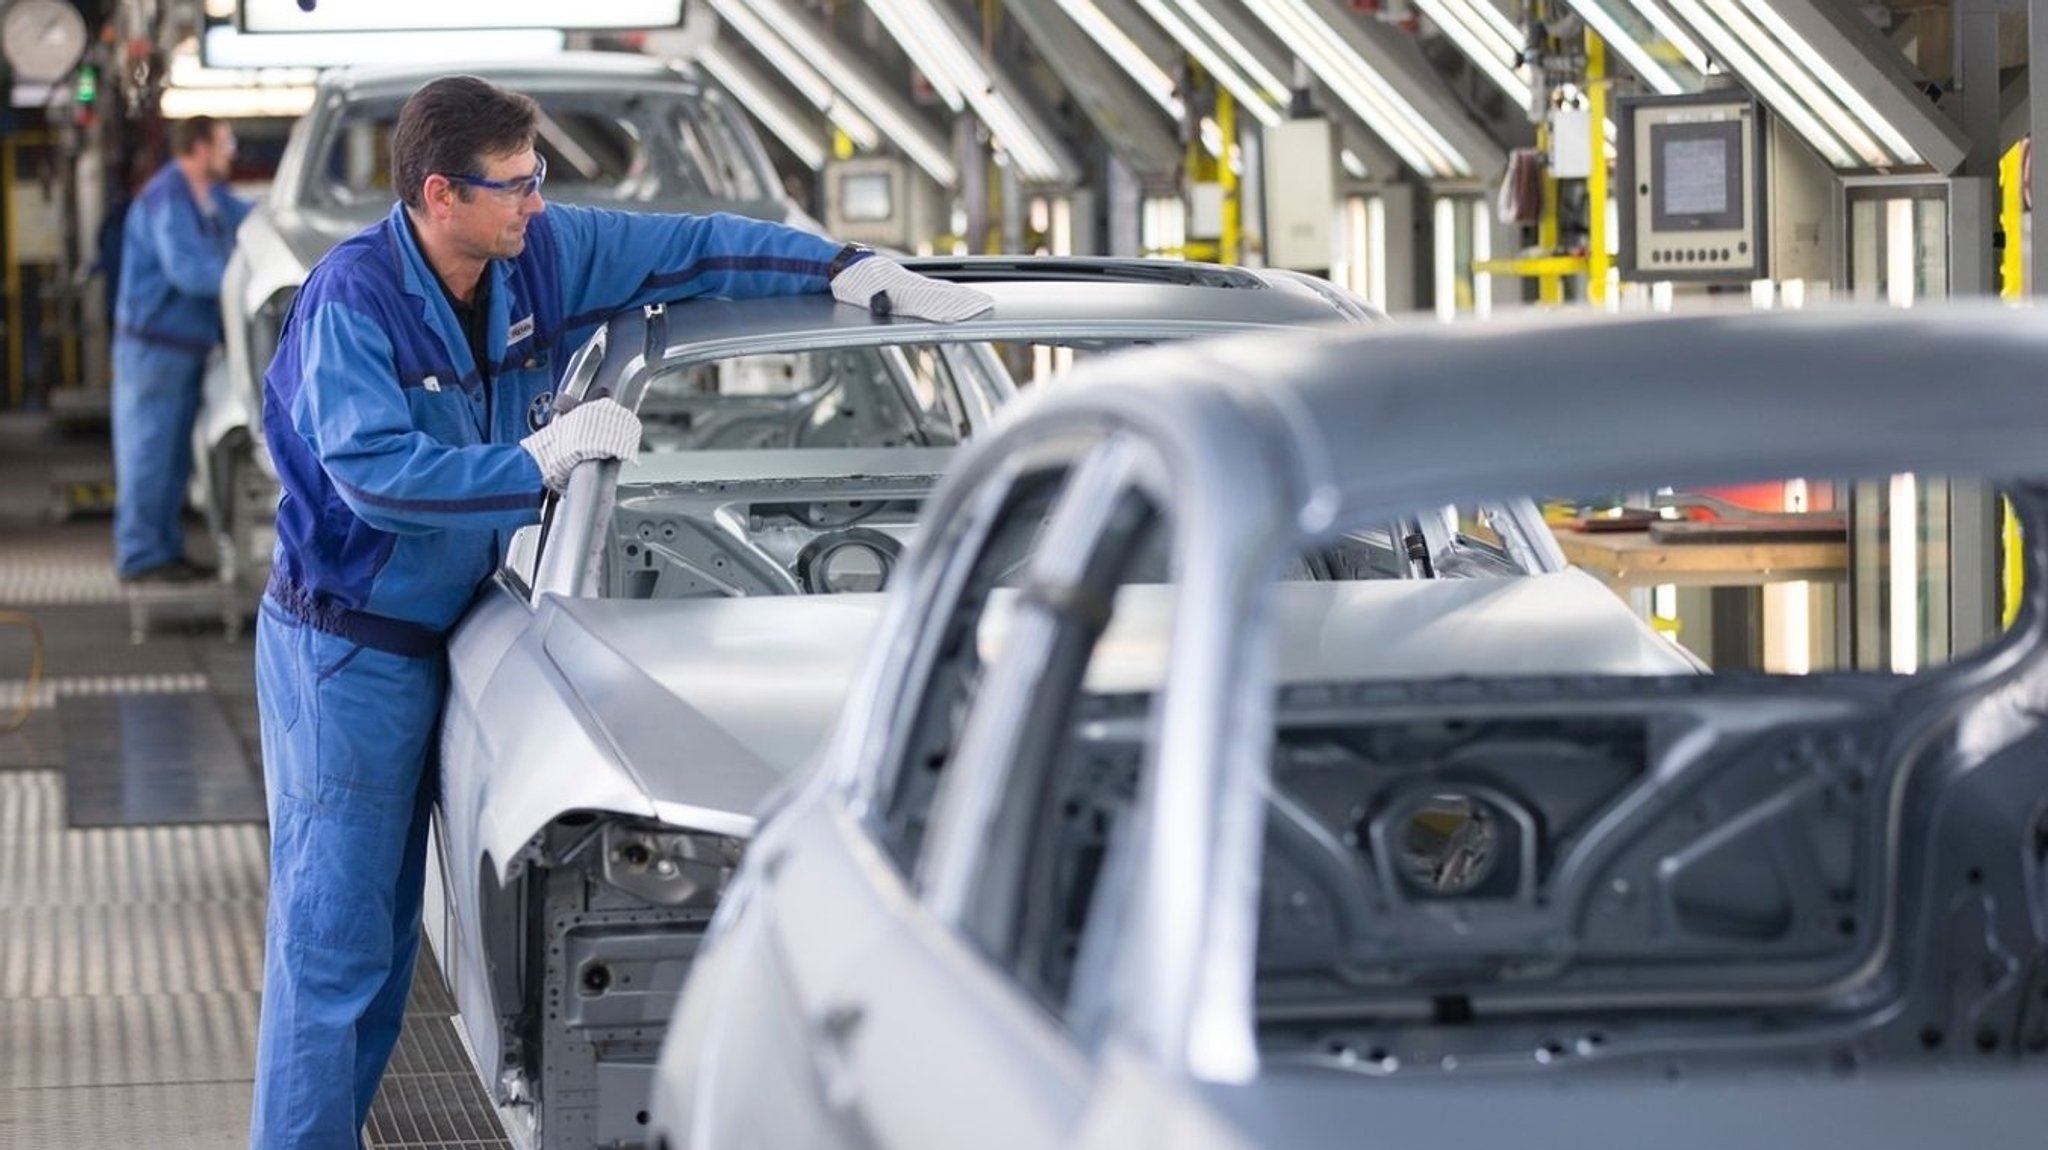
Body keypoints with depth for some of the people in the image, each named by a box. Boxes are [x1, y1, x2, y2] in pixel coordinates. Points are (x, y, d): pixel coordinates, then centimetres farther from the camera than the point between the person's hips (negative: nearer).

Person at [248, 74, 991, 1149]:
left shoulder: (543, 254, -1)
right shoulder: (352, 300, -21)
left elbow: (694, 247, 4)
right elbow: (376, 473, -30)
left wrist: (855, 272, -4)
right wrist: (542, 461, -28)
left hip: (429, 637, 8)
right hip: (342, 647, -8)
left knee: (384, 931, 13)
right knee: (331, 934, -6)